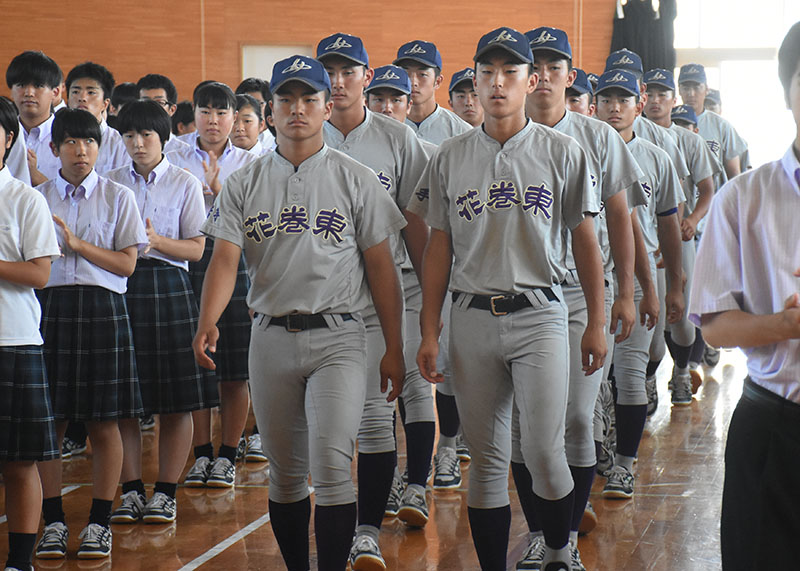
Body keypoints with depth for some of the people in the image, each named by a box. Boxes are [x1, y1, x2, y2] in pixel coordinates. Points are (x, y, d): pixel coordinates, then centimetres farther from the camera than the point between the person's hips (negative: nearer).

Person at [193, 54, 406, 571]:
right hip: (271, 338, 3)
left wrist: (395, 349, 1)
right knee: (285, 471, 11)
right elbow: (226, 257, -4)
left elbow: (381, 267, 4)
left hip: (338, 338, -3)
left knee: (331, 465, -15)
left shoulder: (356, 179, 3)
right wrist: (208, 323, -22)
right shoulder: (244, 184, 7)